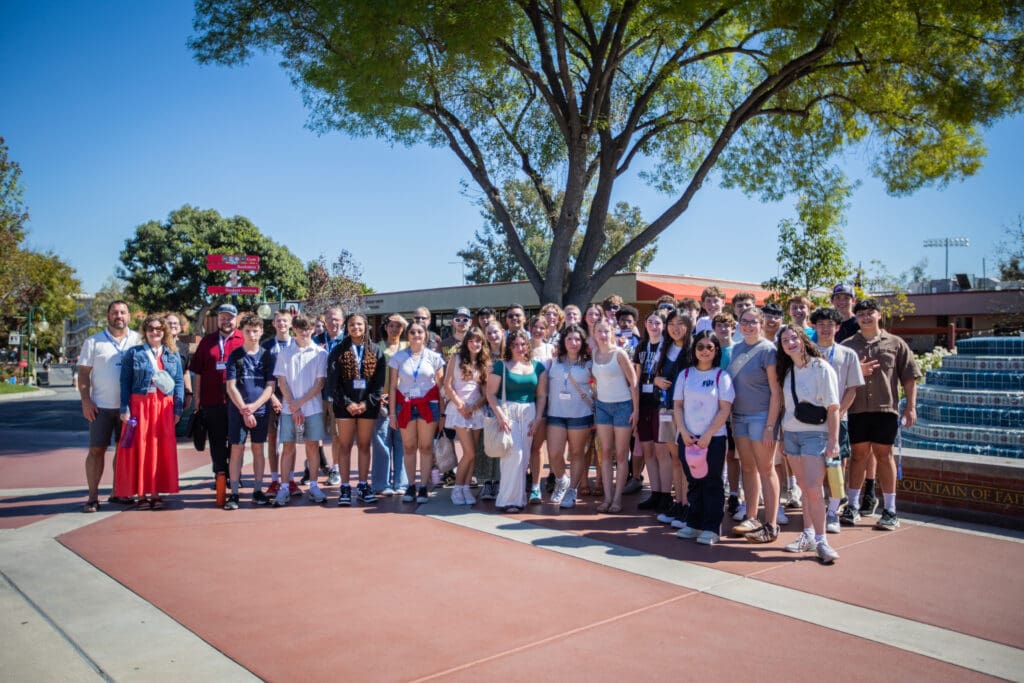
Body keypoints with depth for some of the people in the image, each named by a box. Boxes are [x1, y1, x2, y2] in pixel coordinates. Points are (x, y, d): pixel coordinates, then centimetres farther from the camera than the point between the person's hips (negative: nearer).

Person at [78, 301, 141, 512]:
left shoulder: (137, 340, 6)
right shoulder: (94, 342, 3)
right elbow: (83, 373, 3)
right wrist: (85, 401, -7)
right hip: (101, 406, -1)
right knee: (96, 449, 0)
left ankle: (118, 492, 20)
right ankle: (93, 497, 6)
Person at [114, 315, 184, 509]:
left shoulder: (173, 355, 10)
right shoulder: (133, 353, 4)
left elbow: (179, 382, 8)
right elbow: (125, 382, 1)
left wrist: (178, 409, 0)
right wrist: (125, 409, -7)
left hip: (164, 407, 2)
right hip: (140, 405, -2)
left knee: (161, 450, 3)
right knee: (139, 449, 0)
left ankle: (155, 493, 10)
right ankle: (140, 494, 8)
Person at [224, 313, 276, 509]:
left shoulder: (268, 356, 3)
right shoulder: (235, 356, 1)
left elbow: (270, 386, 0)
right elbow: (231, 387, -3)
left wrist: (254, 406, -13)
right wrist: (244, 410, -11)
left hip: (261, 410, 1)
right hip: (237, 410, -1)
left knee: (258, 449, 7)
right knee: (236, 449, -1)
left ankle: (257, 491, 15)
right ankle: (234, 493, 4)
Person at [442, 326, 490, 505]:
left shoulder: (485, 363, 9)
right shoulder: (457, 359, 1)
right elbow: (447, 386, -3)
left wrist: (474, 407, -9)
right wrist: (460, 405, -9)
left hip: (477, 410, 4)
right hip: (459, 408, -4)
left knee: (471, 454, 4)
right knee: (470, 453, -10)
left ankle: (466, 488, 13)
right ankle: (457, 488, 5)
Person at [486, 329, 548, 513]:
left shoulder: (537, 366, 9)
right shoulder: (501, 365, -1)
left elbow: (542, 395, 9)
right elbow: (491, 394, -5)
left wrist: (538, 418, 0)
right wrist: (500, 416, -14)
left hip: (528, 413, 4)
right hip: (507, 411, -4)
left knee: (524, 456, 3)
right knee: (514, 453, -12)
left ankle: (518, 496, 15)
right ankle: (508, 499, -2)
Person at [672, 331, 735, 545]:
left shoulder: (722, 376, -3)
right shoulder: (685, 374, 7)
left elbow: (725, 409, -8)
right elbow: (677, 406, 7)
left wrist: (707, 435, -13)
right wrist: (684, 432, -6)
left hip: (714, 438, -3)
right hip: (688, 437, 3)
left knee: (712, 483, 2)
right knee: (693, 481, 11)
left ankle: (712, 528, 9)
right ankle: (694, 523, 21)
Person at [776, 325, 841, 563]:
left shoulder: (821, 367, -8)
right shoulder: (787, 370, 9)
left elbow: (833, 407, -9)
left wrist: (834, 440, -13)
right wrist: (781, 436, 12)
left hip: (814, 434, -5)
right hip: (790, 434, 5)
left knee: (813, 489, -11)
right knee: (804, 488, 10)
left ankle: (821, 541, -3)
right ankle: (808, 536, 17)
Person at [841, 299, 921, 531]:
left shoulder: (895, 344, 7)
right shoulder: (848, 345, 10)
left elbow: (909, 377, 5)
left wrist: (911, 406, -2)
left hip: (886, 408, -1)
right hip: (857, 408, 1)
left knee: (884, 455, 3)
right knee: (859, 454, 7)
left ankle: (890, 511, 11)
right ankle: (853, 506, 16)